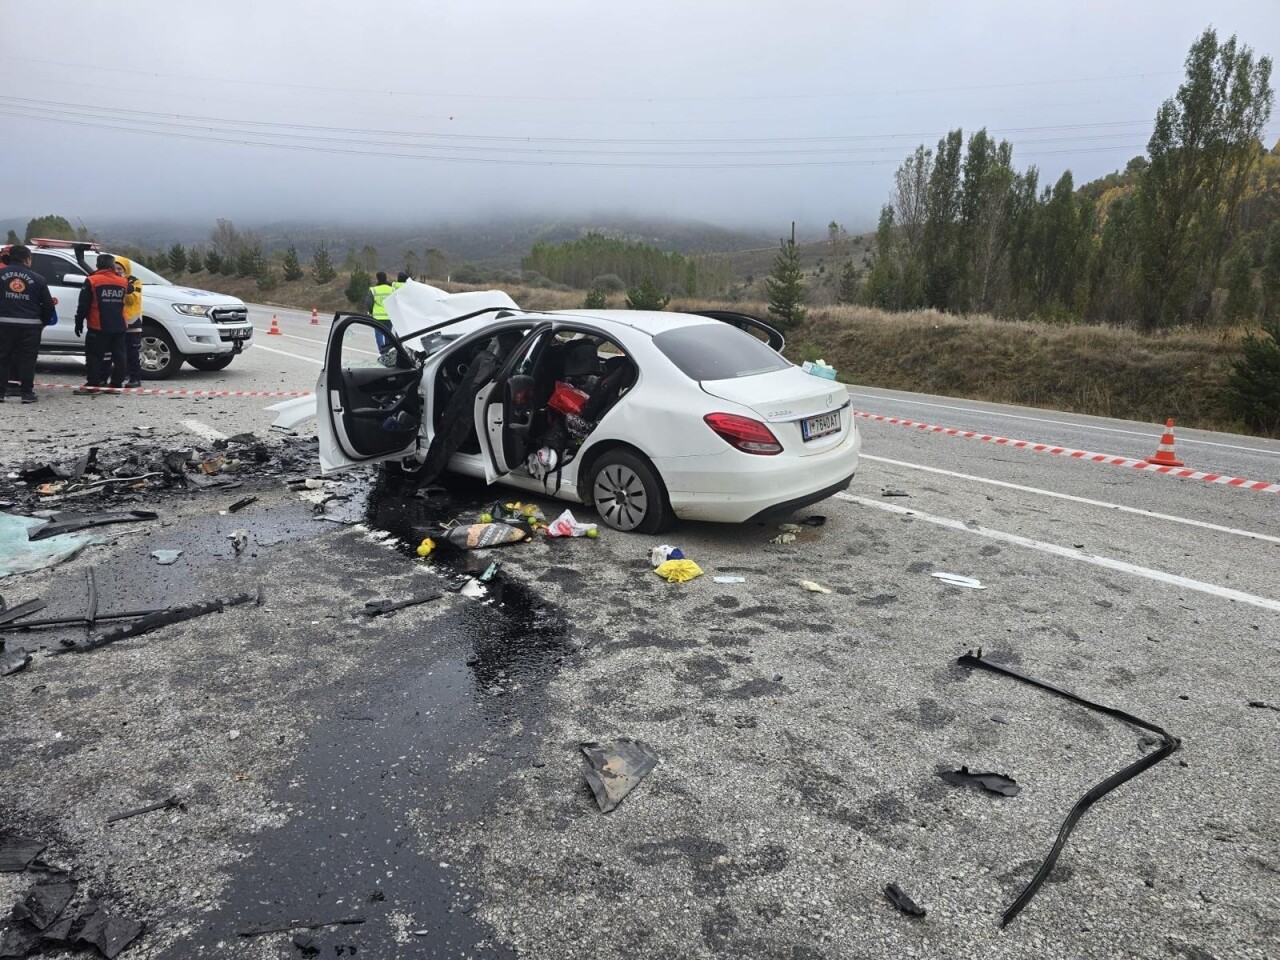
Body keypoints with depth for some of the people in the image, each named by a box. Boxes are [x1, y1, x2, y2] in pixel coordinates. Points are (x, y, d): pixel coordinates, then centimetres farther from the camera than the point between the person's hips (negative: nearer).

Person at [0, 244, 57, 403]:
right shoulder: (37, 278, 0)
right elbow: (48, 304, 1)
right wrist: (44, 322, 15)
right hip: (30, 324, -1)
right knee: (27, 358, 4)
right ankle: (27, 392, 4)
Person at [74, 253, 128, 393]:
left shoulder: (92, 281, -7)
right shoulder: (123, 282, 3)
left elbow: (83, 305, -6)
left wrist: (79, 322, 2)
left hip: (98, 328, -4)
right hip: (119, 327, 4)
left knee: (94, 356, 1)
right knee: (118, 356, 8)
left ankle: (92, 384, -1)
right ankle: (117, 384, 11)